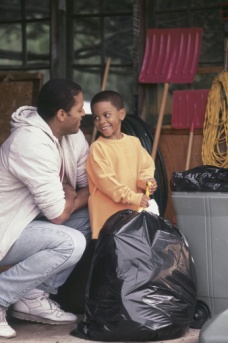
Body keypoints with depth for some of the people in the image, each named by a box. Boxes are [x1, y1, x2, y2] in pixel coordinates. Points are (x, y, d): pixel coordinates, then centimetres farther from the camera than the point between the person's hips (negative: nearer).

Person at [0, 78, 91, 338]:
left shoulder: (71, 135, -1)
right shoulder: (32, 144, -28)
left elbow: (90, 186, 4)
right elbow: (59, 214, -24)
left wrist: (67, 198, -16)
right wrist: (71, 195, -5)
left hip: (27, 219, 9)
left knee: (91, 220, -3)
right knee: (71, 243, -25)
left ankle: (34, 296, 0)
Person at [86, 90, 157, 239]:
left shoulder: (134, 142, 5)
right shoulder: (97, 148, -12)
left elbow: (146, 165, 12)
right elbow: (106, 181, -17)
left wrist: (145, 180, -11)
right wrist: (133, 197, -20)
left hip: (134, 208, 5)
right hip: (107, 211, -5)